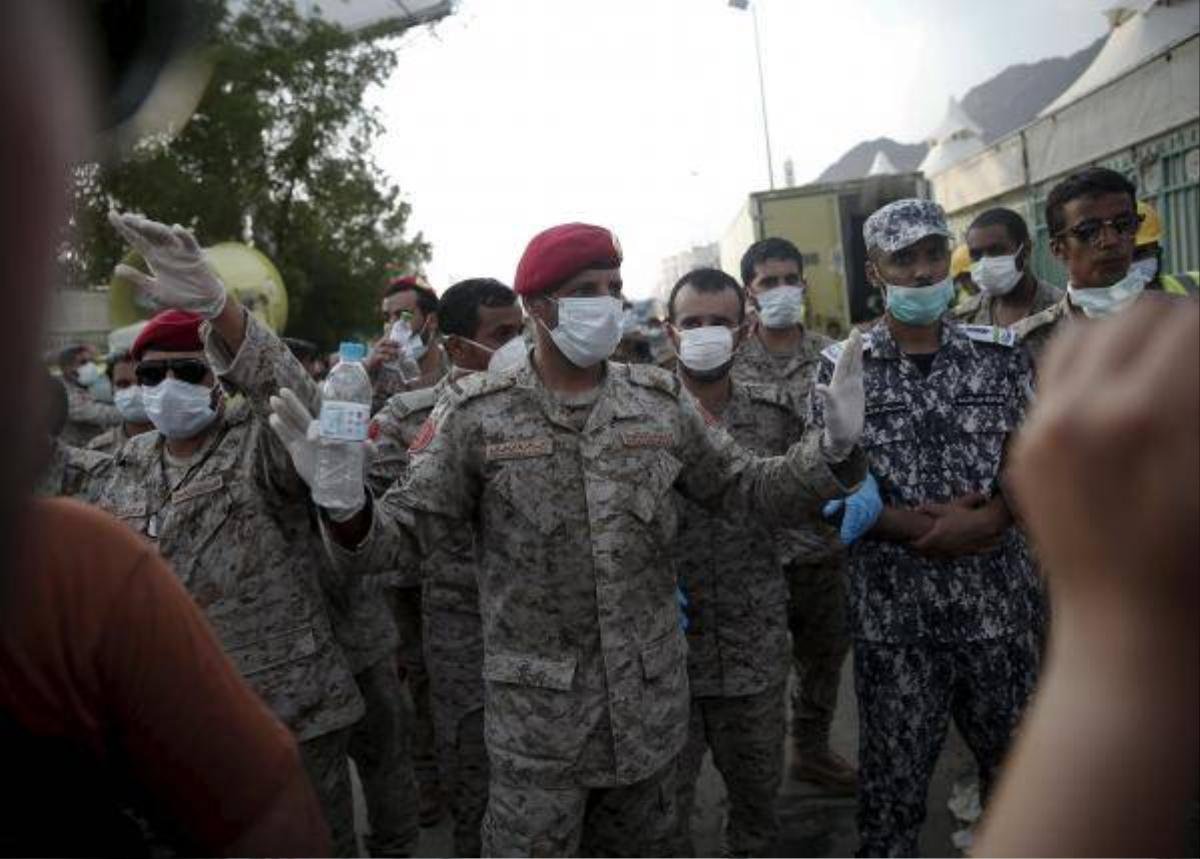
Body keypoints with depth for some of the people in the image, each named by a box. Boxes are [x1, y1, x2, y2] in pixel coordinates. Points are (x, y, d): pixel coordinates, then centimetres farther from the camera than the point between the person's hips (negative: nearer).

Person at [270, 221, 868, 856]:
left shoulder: (659, 401, 0)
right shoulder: (476, 415, -9)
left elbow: (748, 486, 5)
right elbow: (404, 532, -10)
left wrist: (835, 449, -12)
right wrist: (344, 504, -31)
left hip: (652, 703, 4)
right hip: (537, 714, -3)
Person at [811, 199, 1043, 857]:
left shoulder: (999, 353, 4)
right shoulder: (843, 367, -4)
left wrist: (985, 521, -16)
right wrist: (927, 528, -17)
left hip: (1000, 602, 3)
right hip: (893, 612, -2)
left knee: (1013, 758, 19)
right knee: (893, 774, 11)